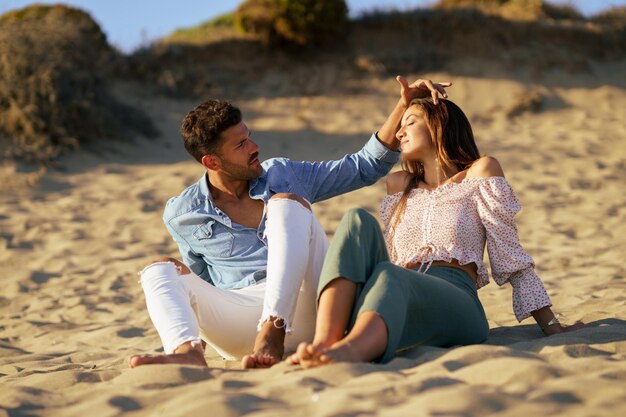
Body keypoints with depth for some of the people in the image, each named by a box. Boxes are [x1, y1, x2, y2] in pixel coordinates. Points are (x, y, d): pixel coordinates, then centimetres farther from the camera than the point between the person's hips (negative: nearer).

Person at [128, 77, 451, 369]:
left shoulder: (284, 175, 14)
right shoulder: (181, 216, 11)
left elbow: (366, 167, 17)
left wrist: (404, 104, 9)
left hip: (302, 309, 0)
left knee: (286, 202, -21)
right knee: (161, 271, -18)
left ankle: (272, 335, -40)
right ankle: (187, 352, -53)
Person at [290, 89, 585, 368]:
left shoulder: (479, 173, 14)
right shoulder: (399, 184, 29)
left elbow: (510, 257, 9)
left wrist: (550, 327, 6)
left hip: (455, 303, -4)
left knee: (390, 277, -36)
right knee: (358, 220, -21)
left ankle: (346, 351, -70)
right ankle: (325, 343, -45)